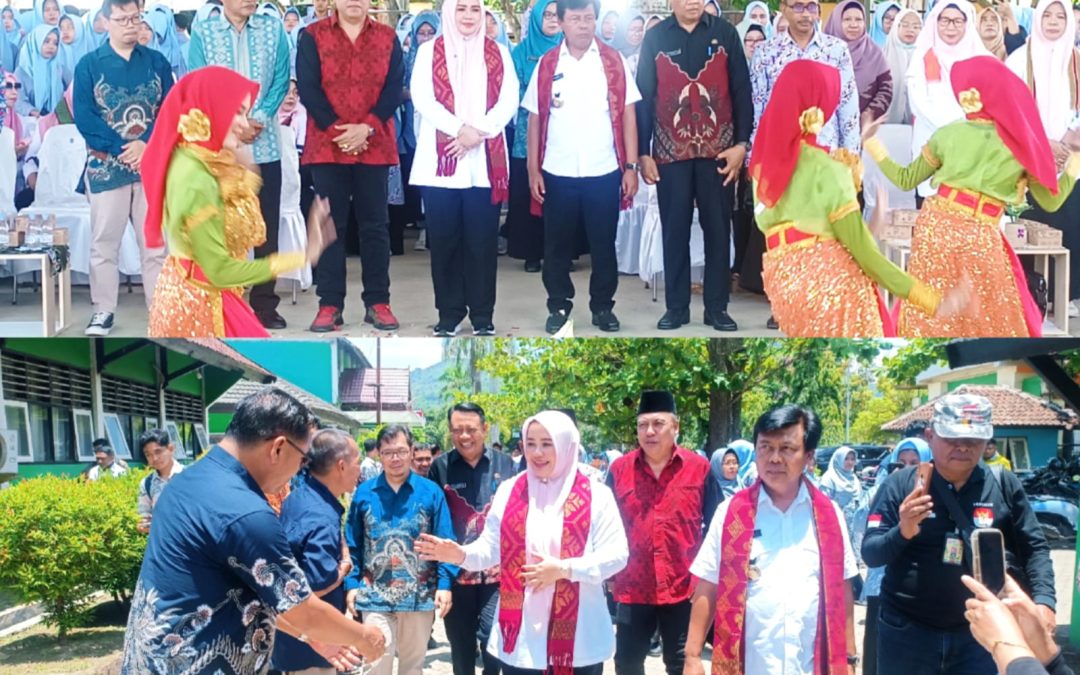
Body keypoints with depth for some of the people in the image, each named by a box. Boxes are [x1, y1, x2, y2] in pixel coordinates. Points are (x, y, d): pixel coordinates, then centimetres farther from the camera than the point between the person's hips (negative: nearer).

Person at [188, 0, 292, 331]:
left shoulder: (273, 28, 6)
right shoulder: (202, 31, 1)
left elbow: (281, 80, 2)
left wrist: (259, 118, -11)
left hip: (265, 144, 2)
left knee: (267, 228, 5)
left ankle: (265, 304, 12)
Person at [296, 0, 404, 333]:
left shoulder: (388, 38, 8)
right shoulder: (312, 36, 4)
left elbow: (394, 88, 0)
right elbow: (308, 88, -3)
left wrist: (366, 127, -12)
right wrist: (336, 130, -12)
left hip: (375, 145, 1)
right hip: (327, 145, -1)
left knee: (375, 223, 4)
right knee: (330, 224, 2)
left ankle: (377, 302, 10)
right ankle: (330, 304, 6)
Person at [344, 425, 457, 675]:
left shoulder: (431, 492, -1)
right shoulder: (364, 492, 2)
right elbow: (352, 545, 6)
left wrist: (444, 584, -10)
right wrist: (351, 584, -2)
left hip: (420, 596, 0)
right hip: (375, 596, 0)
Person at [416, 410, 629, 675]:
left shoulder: (595, 495, -3)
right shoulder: (509, 491, 6)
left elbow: (616, 555, -7)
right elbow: (491, 547, 7)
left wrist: (564, 569, -19)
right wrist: (462, 554, -14)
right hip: (522, 636, 2)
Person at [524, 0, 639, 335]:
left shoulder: (614, 61, 1)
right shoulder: (546, 65, 3)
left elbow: (627, 114, 1)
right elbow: (535, 120, 5)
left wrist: (631, 166, -4)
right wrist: (533, 170, 1)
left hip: (604, 172, 0)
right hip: (557, 174, 1)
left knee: (603, 244, 7)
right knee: (557, 244, 9)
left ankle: (603, 306, 21)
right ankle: (559, 305, 22)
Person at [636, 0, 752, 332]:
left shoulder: (725, 33, 2)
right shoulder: (655, 37, 1)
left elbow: (741, 90, 1)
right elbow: (644, 96, 2)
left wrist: (741, 143, -5)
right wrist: (643, 153, -1)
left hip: (718, 148, 0)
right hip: (670, 151, 0)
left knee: (718, 227, 5)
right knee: (675, 229, 6)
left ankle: (717, 306, 14)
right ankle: (676, 306, 14)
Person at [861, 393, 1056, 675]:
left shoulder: (1004, 486, 0)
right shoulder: (901, 486, -5)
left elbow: (1034, 549, 4)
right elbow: (870, 554, -7)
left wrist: (1043, 600, -12)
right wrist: (902, 532, -26)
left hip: (978, 634, 1)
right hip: (906, 633, -1)